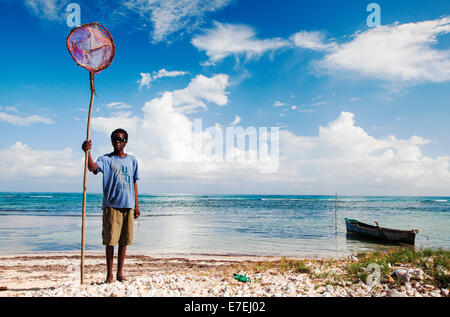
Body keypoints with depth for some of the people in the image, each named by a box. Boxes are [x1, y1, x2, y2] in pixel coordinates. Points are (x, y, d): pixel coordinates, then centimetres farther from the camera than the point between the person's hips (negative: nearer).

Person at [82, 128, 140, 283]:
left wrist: (136, 205, 13)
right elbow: (93, 167, -19)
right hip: (111, 205, -3)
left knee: (124, 241, 8)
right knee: (110, 241, 0)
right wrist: (87, 152, -38)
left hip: (128, 206, 3)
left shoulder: (132, 160, 14)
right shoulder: (106, 159, 2)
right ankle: (109, 274, 12)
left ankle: (120, 273, 18)